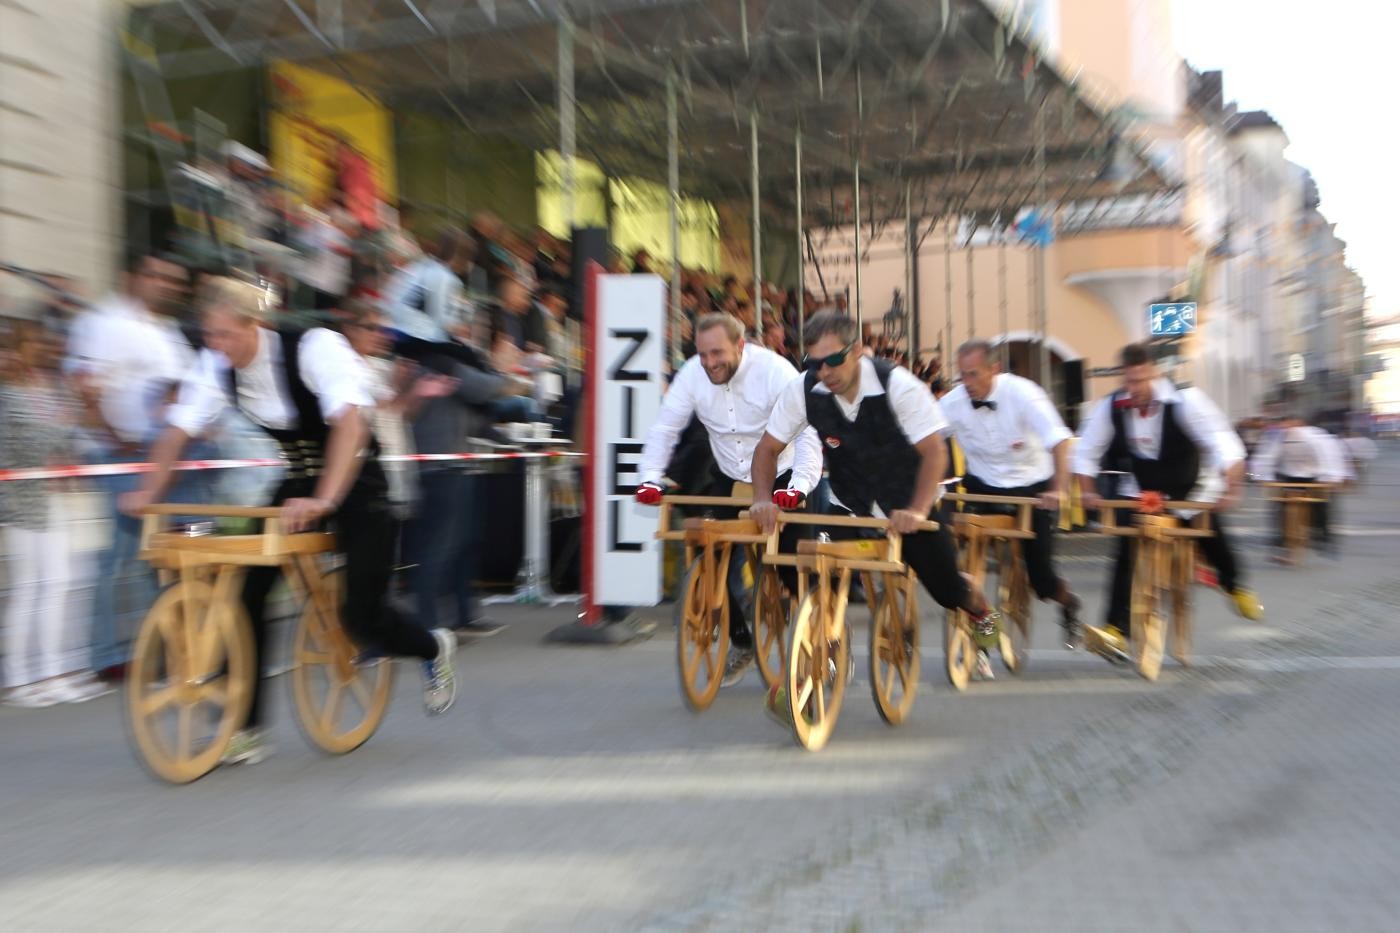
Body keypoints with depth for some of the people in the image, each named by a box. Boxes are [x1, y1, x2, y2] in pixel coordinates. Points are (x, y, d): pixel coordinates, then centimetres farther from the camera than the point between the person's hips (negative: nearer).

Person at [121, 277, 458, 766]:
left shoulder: (316, 346, -24)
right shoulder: (215, 364, -5)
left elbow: (350, 421, -36)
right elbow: (179, 430, -1)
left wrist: (323, 500, -46)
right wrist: (148, 491, -14)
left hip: (356, 485, -6)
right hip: (297, 483, 6)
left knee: (361, 615, -13)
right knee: (246, 589, -6)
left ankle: (432, 647, 22)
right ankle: (248, 728, 9)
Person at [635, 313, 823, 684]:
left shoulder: (775, 371, -24)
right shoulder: (692, 374, -12)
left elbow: (807, 434, -30)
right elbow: (665, 429, -7)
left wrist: (799, 486, -43)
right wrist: (650, 478, -21)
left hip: (779, 481, -4)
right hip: (728, 479, 4)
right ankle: (740, 641, 19)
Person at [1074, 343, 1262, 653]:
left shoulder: (1184, 400, -27)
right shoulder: (1111, 406, -18)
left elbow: (1224, 445, -31)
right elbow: (1086, 452, -8)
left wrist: (1230, 487, -43)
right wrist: (1087, 491, -18)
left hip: (1194, 492, -1)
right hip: (1140, 493, 1)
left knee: (1214, 543, 9)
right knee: (1126, 555, -12)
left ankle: (1235, 586, 47)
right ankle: (1116, 628, -7)